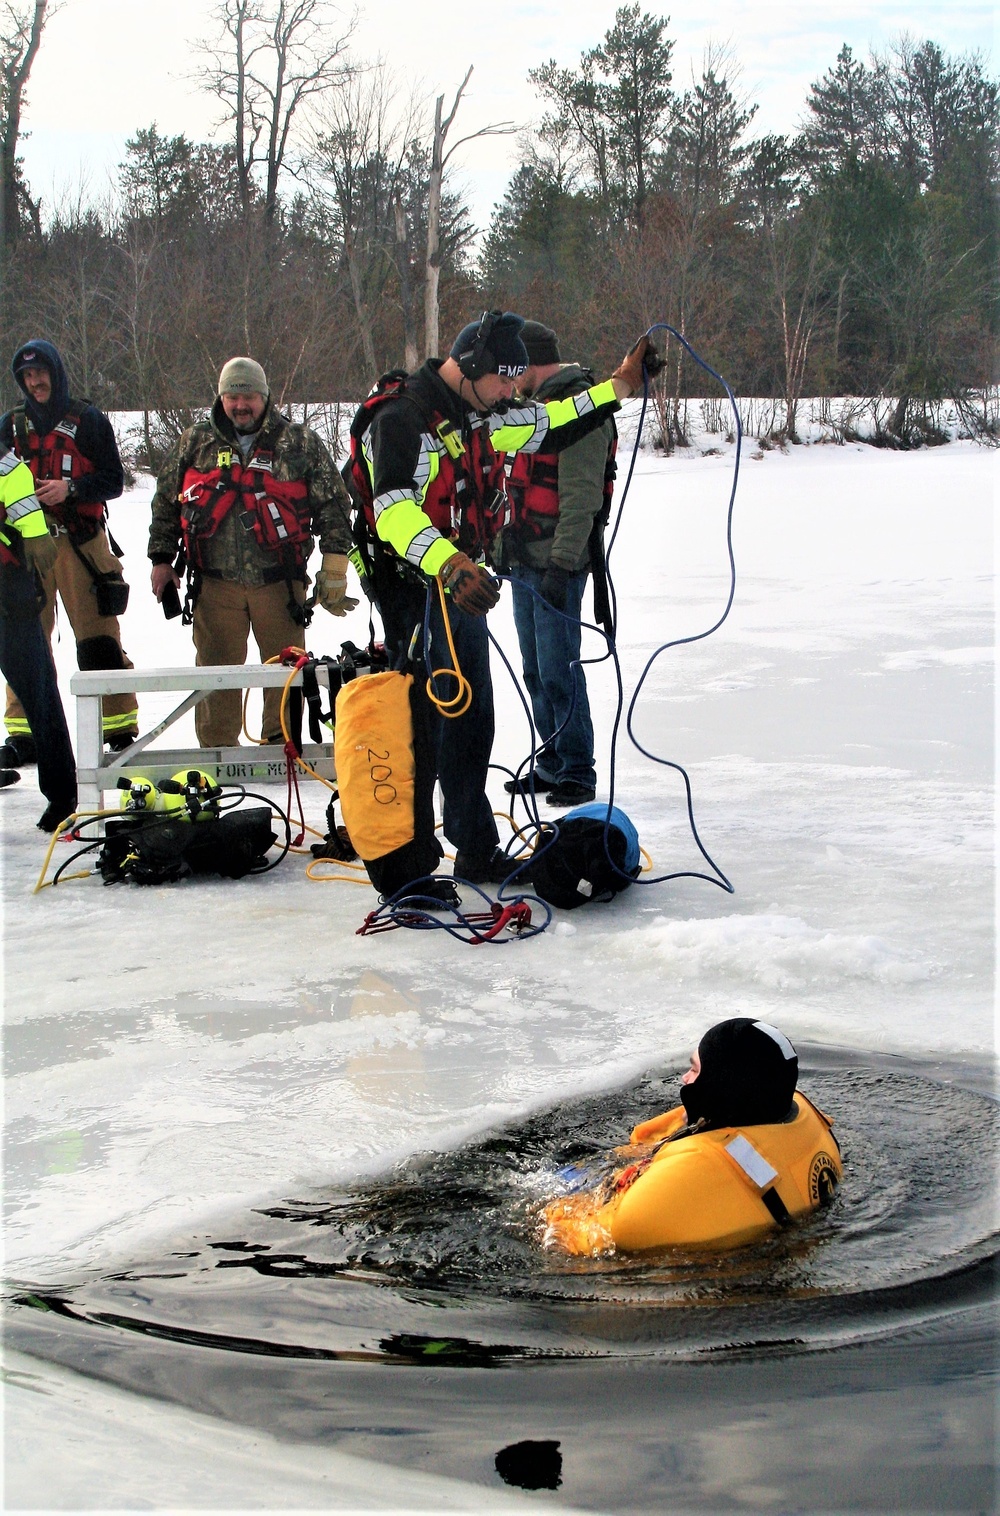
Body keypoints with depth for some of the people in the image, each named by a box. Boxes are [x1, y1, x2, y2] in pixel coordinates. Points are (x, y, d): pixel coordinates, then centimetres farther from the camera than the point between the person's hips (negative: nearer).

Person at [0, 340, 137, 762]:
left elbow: (113, 480, 1)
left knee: (99, 639, -6)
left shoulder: (88, 420, 4)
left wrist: (71, 488, -15)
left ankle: (120, 728, -1)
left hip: (81, 541, -3)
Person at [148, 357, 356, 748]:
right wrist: (162, 558, 12)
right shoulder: (196, 443, 10)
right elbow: (166, 500, 16)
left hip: (279, 581, -1)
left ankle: (280, 743, 16)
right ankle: (218, 752, 14)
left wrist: (334, 565, -2)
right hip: (214, 582, 1)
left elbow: (333, 503, 4)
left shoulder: (300, 444, 5)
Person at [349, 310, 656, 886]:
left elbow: (548, 425, 26)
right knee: (428, 725, -12)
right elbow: (393, 509, -34)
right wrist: (448, 564, -49)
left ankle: (478, 852, 27)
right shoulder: (402, 417, -20)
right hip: (417, 595, -10)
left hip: (463, 591, 10)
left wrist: (620, 385, 22)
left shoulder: (478, 415, 11)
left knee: (472, 721, 16)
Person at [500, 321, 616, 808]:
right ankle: (552, 763, 21)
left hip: (557, 564, -9)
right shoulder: (538, 405, 18)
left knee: (557, 669, -8)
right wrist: (509, 549, 23)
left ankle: (578, 772, -1)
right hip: (525, 562, 9)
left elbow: (582, 498, -19)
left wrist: (561, 564, -23)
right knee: (536, 670, 13)